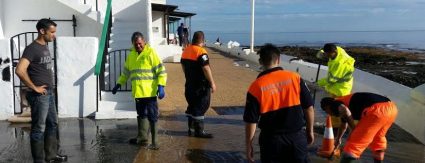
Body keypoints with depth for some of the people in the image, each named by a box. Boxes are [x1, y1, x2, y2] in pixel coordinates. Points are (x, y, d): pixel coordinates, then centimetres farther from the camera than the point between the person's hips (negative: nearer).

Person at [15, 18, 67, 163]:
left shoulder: (45, 47, 12)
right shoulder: (32, 48, -15)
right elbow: (20, 70, -26)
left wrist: (50, 88, 13)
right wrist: (34, 88, -18)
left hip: (50, 93, 9)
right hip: (39, 95, -9)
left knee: (52, 124, 17)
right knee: (39, 128, 0)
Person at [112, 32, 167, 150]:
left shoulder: (151, 53, -7)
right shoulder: (131, 55, 12)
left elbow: (161, 71, -10)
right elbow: (126, 72, 24)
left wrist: (161, 86, -19)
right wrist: (119, 84, 20)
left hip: (150, 92, -6)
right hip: (138, 92, 6)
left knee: (152, 116, -2)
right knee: (141, 115, 16)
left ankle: (154, 141, 4)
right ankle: (142, 138, 28)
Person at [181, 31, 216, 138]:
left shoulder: (186, 51, 9)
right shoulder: (201, 52, -17)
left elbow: (183, 66, 18)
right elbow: (206, 69, -21)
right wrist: (212, 83, -16)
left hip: (189, 84, 8)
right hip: (201, 85, -8)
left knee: (192, 106, 16)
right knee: (200, 108, -1)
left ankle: (191, 129, 22)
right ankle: (199, 131, 5)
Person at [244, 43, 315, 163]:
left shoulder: (256, 87, -11)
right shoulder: (295, 78, -6)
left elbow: (251, 121, -8)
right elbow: (309, 107, -1)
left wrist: (249, 145, 3)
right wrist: (310, 131, 13)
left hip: (271, 139, -1)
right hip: (297, 136, 1)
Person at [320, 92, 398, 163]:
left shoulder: (335, 105, 11)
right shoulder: (344, 102, 37)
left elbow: (344, 110, -17)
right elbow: (343, 124, 56)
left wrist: (354, 130, -4)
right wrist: (338, 139, 72)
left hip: (377, 111, -9)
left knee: (354, 143, -1)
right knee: (378, 139, 33)